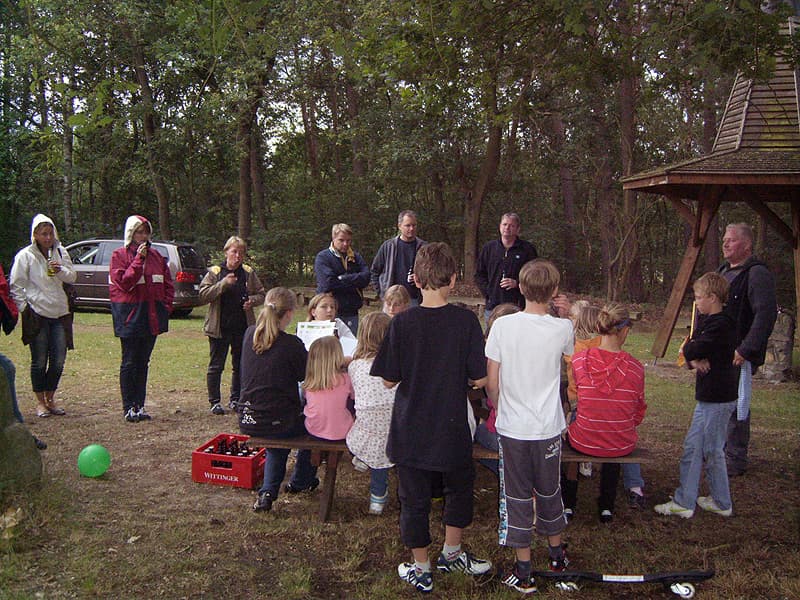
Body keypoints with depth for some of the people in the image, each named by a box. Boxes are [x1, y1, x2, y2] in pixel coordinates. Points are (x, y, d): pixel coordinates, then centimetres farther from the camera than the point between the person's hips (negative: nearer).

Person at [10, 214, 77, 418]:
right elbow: (16, 286, -1)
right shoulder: (25, 255, -3)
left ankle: (50, 399, 20)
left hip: (59, 313, 4)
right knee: (39, 361, 2)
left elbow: (72, 277, 9)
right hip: (37, 314, -4)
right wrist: (23, 308, -5)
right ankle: (40, 402, 14)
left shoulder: (61, 252, 8)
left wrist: (61, 270, -11)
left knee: (59, 360, 4)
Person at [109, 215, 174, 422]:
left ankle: (139, 406, 17)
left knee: (143, 362, 11)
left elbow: (168, 284, 14)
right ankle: (129, 408, 7)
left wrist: (166, 306, 2)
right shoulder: (119, 255, -3)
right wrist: (139, 259, -18)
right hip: (130, 317, -5)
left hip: (152, 317, 5)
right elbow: (124, 282, -16)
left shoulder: (156, 256, 11)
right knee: (130, 363, 0)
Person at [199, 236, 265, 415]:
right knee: (216, 365, 3)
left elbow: (261, 295, 12)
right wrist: (223, 284, -21)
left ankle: (235, 399, 24)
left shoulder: (249, 273, 5)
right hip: (219, 327, -3)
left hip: (243, 327, 3)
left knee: (240, 365, 11)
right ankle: (214, 401, 12)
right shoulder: (214, 272, -2)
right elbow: (203, 295, -10)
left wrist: (252, 300, -10)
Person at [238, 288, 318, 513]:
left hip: (247, 421, 5)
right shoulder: (291, 344, -19)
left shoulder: (249, 334, -1)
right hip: (279, 422, -5)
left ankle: (267, 492, 21)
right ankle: (300, 482, 39)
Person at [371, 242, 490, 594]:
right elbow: (479, 379, -10)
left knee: (415, 500, 14)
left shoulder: (402, 323, -13)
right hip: (452, 429, 1)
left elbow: (388, 380, -8)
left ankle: (421, 570, 28)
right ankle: (451, 554, 40)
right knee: (459, 488, 25)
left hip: (411, 430, 0)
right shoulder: (466, 321, -13)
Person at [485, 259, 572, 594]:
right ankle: (556, 554, 39)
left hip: (512, 427, -1)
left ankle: (524, 573, 17)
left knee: (517, 496, 9)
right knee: (549, 491, 21)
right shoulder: (562, 328, -10)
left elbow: (492, 383, -8)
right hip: (548, 428, 2)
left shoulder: (503, 325, -12)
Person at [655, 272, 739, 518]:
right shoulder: (706, 321, 12)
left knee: (712, 451, 1)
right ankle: (684, 501, 20)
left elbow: (692, 350, -24)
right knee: (692, 447, 13)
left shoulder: (720, 326, -19)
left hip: (717, 399, -10)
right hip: (708, 396, 10)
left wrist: (692, 351, -2)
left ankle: (722, 504, 14)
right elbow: (688, 351, 9)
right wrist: (694, 359, -12)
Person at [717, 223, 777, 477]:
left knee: (736, 407, -2)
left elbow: (766, 315, -20)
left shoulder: (757, 274, -12)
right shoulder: (722, 271, 16)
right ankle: (719, 450, 29)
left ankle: (736, 460, 8)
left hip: (739, 355, -8)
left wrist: (746, 350, -23)